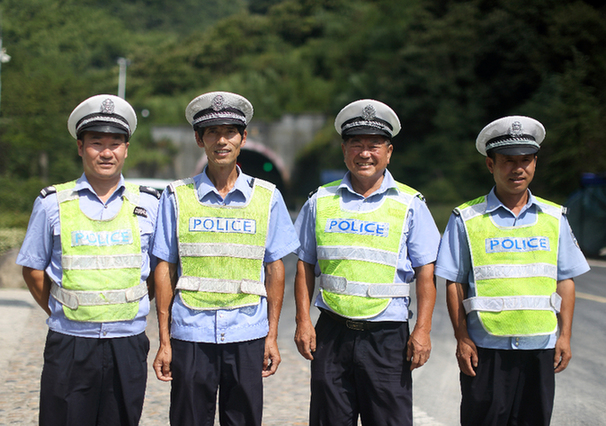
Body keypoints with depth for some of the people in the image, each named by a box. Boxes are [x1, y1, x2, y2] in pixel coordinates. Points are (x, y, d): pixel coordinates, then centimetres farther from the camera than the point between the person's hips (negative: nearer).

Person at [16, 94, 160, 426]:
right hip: (69, 346, -1)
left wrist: (128, 310, 6)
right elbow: (32, 269, 10)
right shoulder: (52, 203, 4)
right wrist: (59, 312, 3)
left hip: (127, 346, 1)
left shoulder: (148, 204, 7)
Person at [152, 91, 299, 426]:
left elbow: (274, 269, 7)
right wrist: (164, 341, 0)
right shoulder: (177, 197, 3)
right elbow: (165, 269, 4)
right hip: (190, 335, 0)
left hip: (247, 335, 1)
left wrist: (272, 335, 4)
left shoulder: (267, 197, 5)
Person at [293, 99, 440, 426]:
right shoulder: (321, 201, 9)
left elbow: (425, 272, 2)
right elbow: (305, 266, 11)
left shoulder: (410, 204, 4)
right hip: (332, 331, 2)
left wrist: (422, 330, -6)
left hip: (387, 335, -1)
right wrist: (303, 321, 2)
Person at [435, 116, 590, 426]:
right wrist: (461, 338, -5)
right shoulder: (466, 219, 1)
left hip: (540, 347, 3)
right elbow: (454, 283, 0)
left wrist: (565, 335, 5)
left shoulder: (554, 217, 10)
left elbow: (565, 280, 11)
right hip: (486, 349, -2)